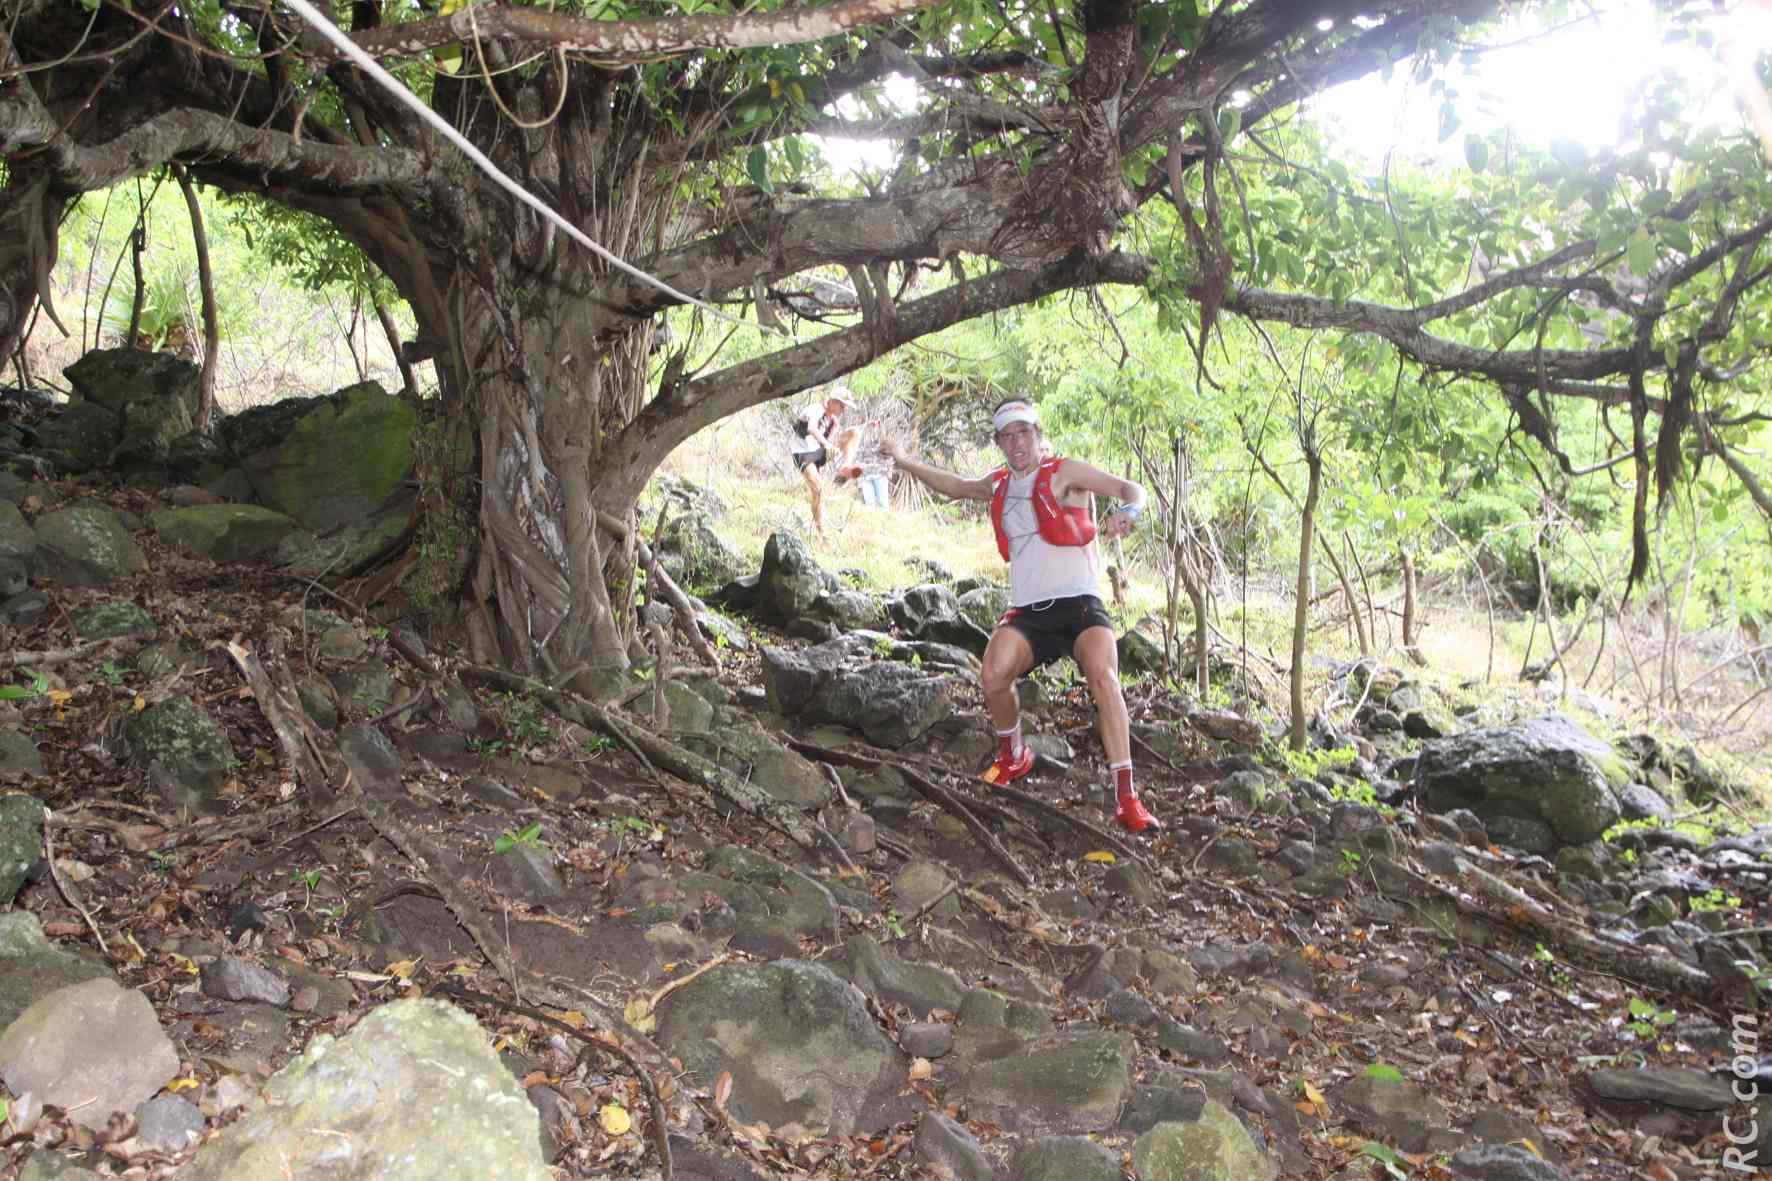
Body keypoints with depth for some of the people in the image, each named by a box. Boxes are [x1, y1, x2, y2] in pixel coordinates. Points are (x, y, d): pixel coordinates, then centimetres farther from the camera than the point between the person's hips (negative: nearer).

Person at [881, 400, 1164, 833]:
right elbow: (955, 486, 38)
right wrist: (905, 461, 37)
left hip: (1079, 604, -3)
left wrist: (1125, 513, -28)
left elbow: (1133, 490, -5)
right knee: (994, 678, -24)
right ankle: (1012, 756, 7)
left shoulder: (1063, 473, 2)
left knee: (1103, 676, -31)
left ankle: (1123, 794, -27)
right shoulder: (999, 485, 18)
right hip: (1027, 612, 4)